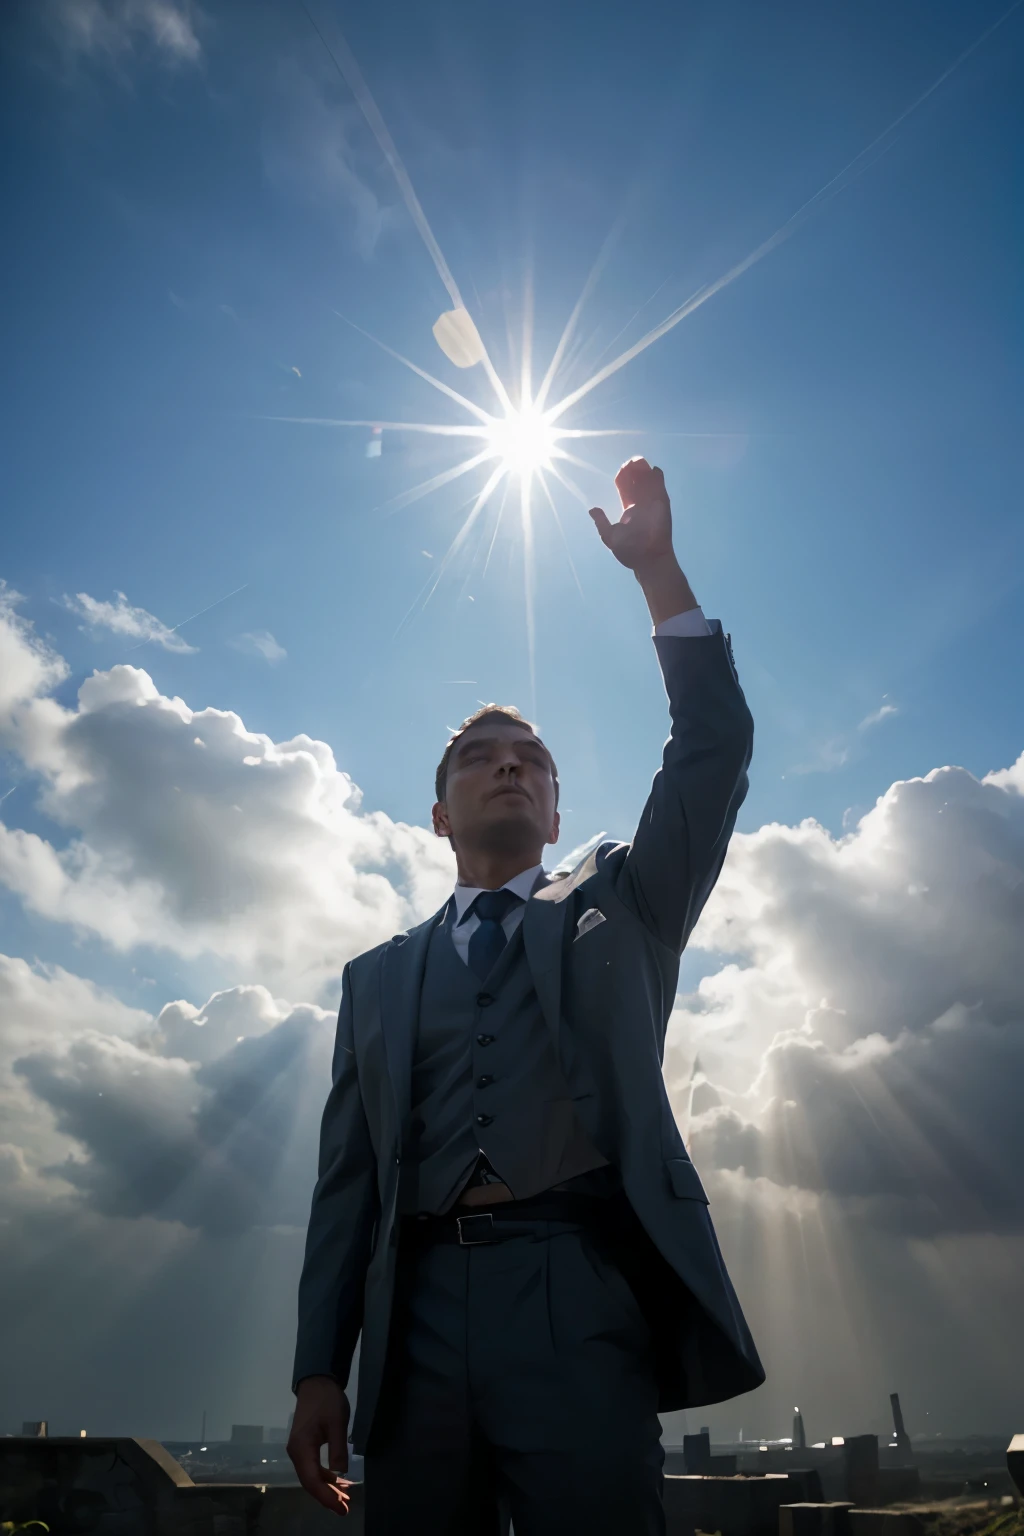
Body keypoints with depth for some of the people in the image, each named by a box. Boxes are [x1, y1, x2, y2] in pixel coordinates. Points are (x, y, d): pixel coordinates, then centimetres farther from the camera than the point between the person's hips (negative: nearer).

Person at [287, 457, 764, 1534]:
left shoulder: (617, 912, 15)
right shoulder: (379, 975, 18)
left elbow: (712, 753, 3)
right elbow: (347, 1176, 13)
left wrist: (656, 569, 1)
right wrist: (320, 1368, 5)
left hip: (578, 1299, -2)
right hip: (417, 1315, 2)